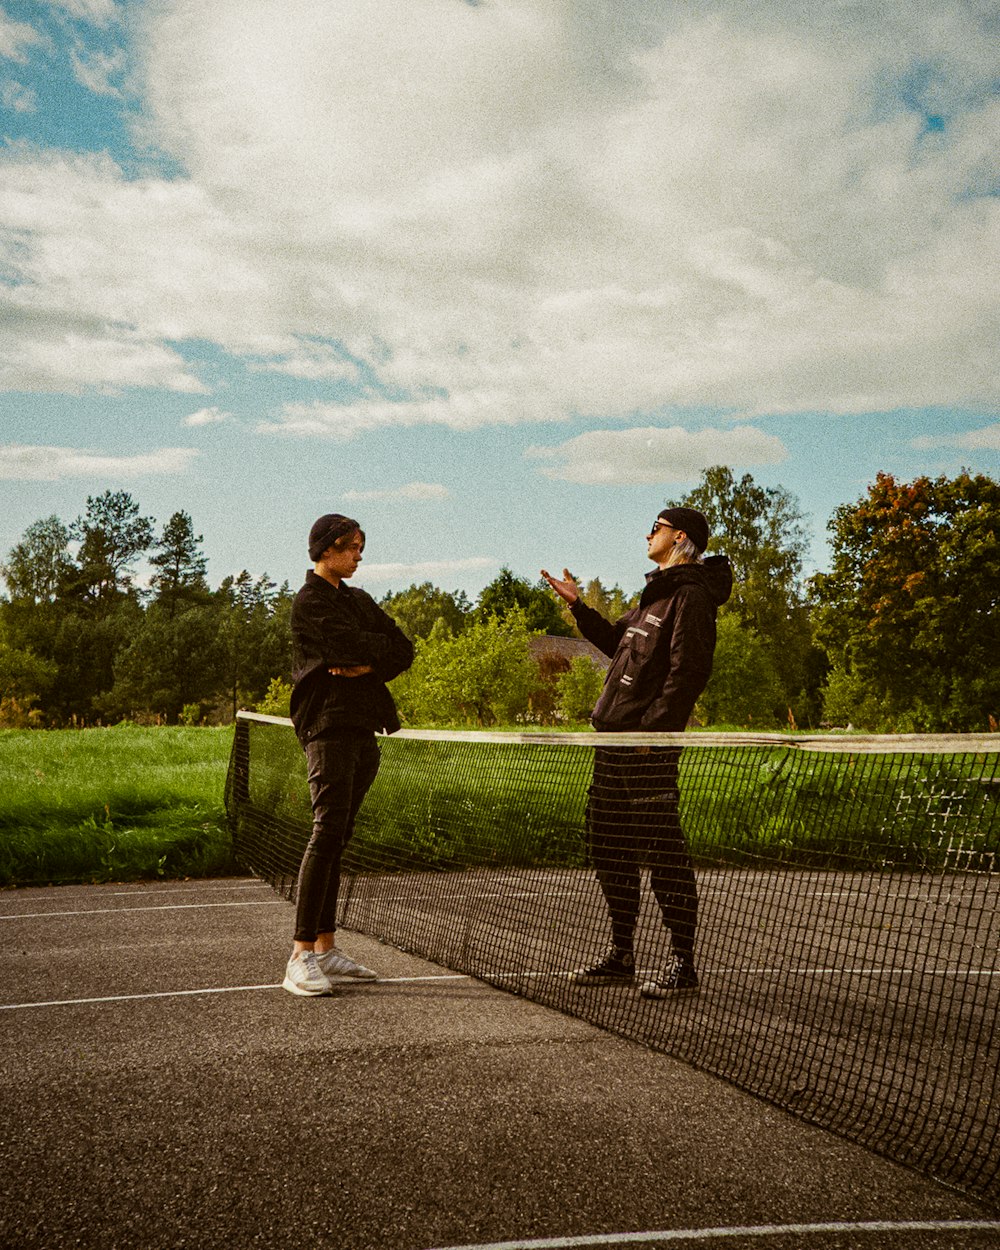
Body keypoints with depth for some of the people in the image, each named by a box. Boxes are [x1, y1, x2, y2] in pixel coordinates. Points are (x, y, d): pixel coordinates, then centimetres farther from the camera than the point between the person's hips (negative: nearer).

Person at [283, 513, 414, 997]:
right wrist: (383, 648, 5)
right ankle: (300, 957, -17)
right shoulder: (310, 601, -3)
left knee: (337, 839, 7)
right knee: (327, 832, -16)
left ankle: (325, 949, 10)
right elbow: (356, 646, -16)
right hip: (329, 725, -8)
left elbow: (404, 652, 11)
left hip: (363, 728, 8)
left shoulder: (359, 600, 20)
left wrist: (368, 666, -8)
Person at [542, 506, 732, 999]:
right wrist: (577, 605, 26)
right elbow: (616, 641, 32)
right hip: (615, 738, 10)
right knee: (608, 845, 13)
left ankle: (683, 963, 1)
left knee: (662, 849, -7)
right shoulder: (656, 593, 21)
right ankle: (621, 954, 23)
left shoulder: (691, 594, -9)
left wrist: (654, 728, -24)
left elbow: (688, 668, -19)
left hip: (649, 743, -10)